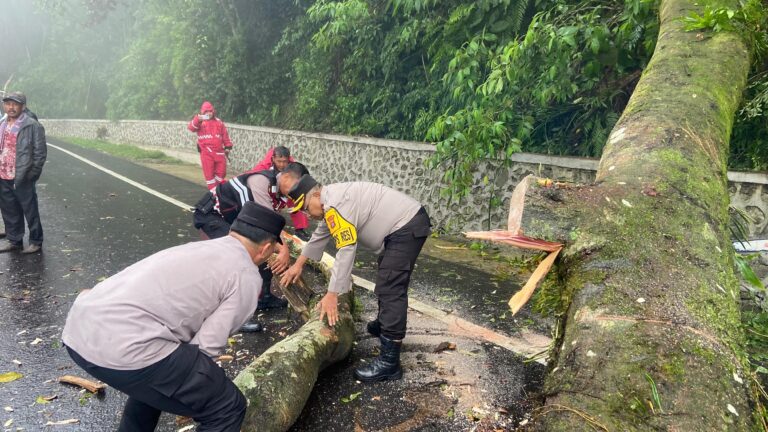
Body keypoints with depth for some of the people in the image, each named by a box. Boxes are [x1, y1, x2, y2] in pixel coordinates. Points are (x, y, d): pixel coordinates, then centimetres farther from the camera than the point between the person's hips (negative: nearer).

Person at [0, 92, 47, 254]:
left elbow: (40, 152, -10)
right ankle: (14, 240, 26)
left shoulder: (32, 125, -9)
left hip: (22, 178, -7)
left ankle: (36, 242, 14)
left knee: (30, 211, 3)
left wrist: (31, 173, -12)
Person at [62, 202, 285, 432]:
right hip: (122, 346, -9)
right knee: (227, 407, 6)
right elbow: (206, 346, -3)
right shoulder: (246, 276, 1)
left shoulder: (197, 248, 24)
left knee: (154, 379, 37)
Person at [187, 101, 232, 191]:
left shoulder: (219, 122, 14)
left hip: (219, 151, 3)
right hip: (206, 152, -3)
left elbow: (225, 135, 16)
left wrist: (227, 147, 11)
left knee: (221, 172, 5)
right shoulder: (199, 122, 4)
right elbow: (191, 127, -16)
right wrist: (197, 119, -32)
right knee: (209, 173, -1)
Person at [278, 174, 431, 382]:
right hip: (405, 224, 11)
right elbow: (319, 236, 27)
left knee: (390, 289, -15)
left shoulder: (335, 202, -21)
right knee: (386, 281, 25)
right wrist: (298, 265, 34)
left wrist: (331, 295, -23)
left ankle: (389, 362, -14)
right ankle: (384, 326, 46)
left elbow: (346, 250, -25)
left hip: (408, 226, -11)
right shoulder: (331, 202, 12)